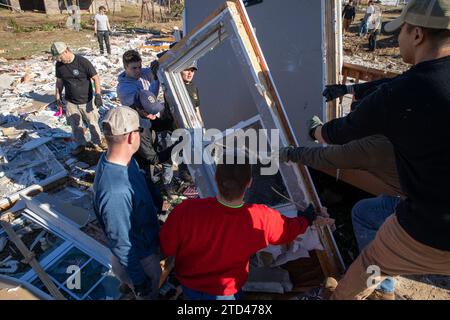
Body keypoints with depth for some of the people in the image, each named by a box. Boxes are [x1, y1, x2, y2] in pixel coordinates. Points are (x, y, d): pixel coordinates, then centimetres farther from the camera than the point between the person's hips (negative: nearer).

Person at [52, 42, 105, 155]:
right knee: (75, 125, 13)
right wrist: (58, 97, 14)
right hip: (70, 102, 4)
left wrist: (98, 95, -20)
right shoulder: (59, 65, -2)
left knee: (92, 123, 9)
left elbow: (96, 78, -14)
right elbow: (59, 81, 12)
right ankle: (80, 144, 31)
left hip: (86, 101, -4)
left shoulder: (83, 62, -17)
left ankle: (97, 142, 29)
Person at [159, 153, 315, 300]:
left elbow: (165, 247, -18)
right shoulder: (263, 219, -32)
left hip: (187, 284, 1)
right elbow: (290, 229, -8)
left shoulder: (186, 210, -37)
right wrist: (306, 218, 14)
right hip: (226, 293, 0)